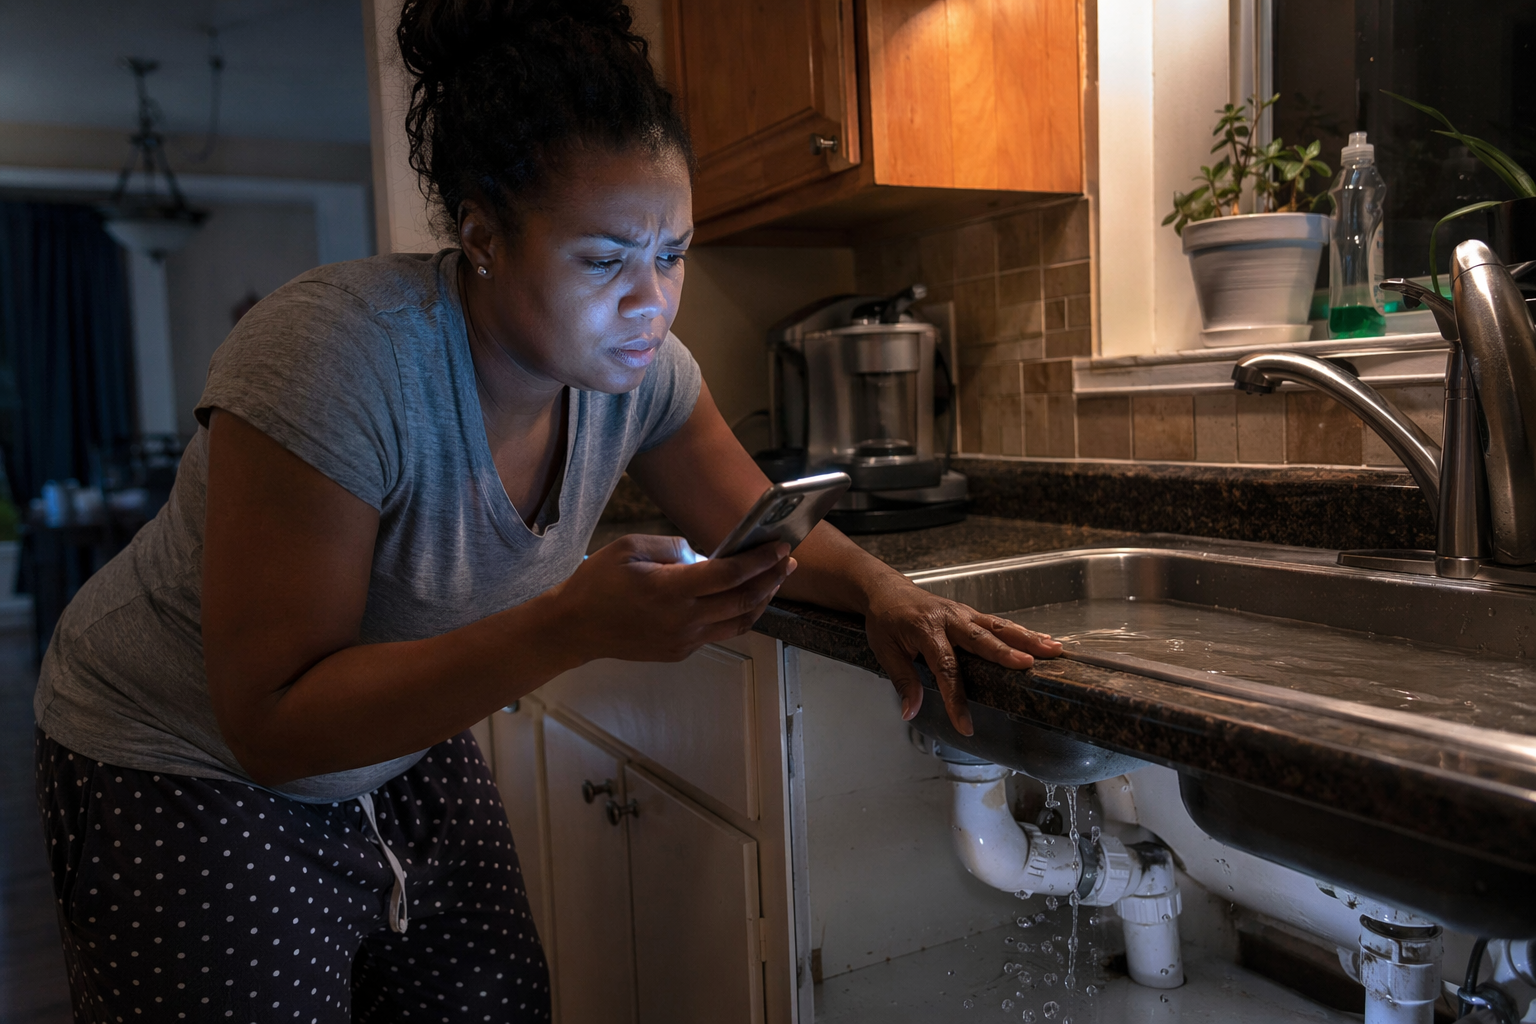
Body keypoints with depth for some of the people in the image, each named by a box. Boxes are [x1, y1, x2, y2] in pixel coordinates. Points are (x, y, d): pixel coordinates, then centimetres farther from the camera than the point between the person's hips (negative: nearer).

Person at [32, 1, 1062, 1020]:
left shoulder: (637, 366, -15)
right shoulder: (336, 357, -33)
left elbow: (758, 528, 0)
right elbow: (273, 722, -32)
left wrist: (879, 586, -22)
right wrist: (572, 627, -43)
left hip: (408, 749, 5)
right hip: (197, 770, -4)